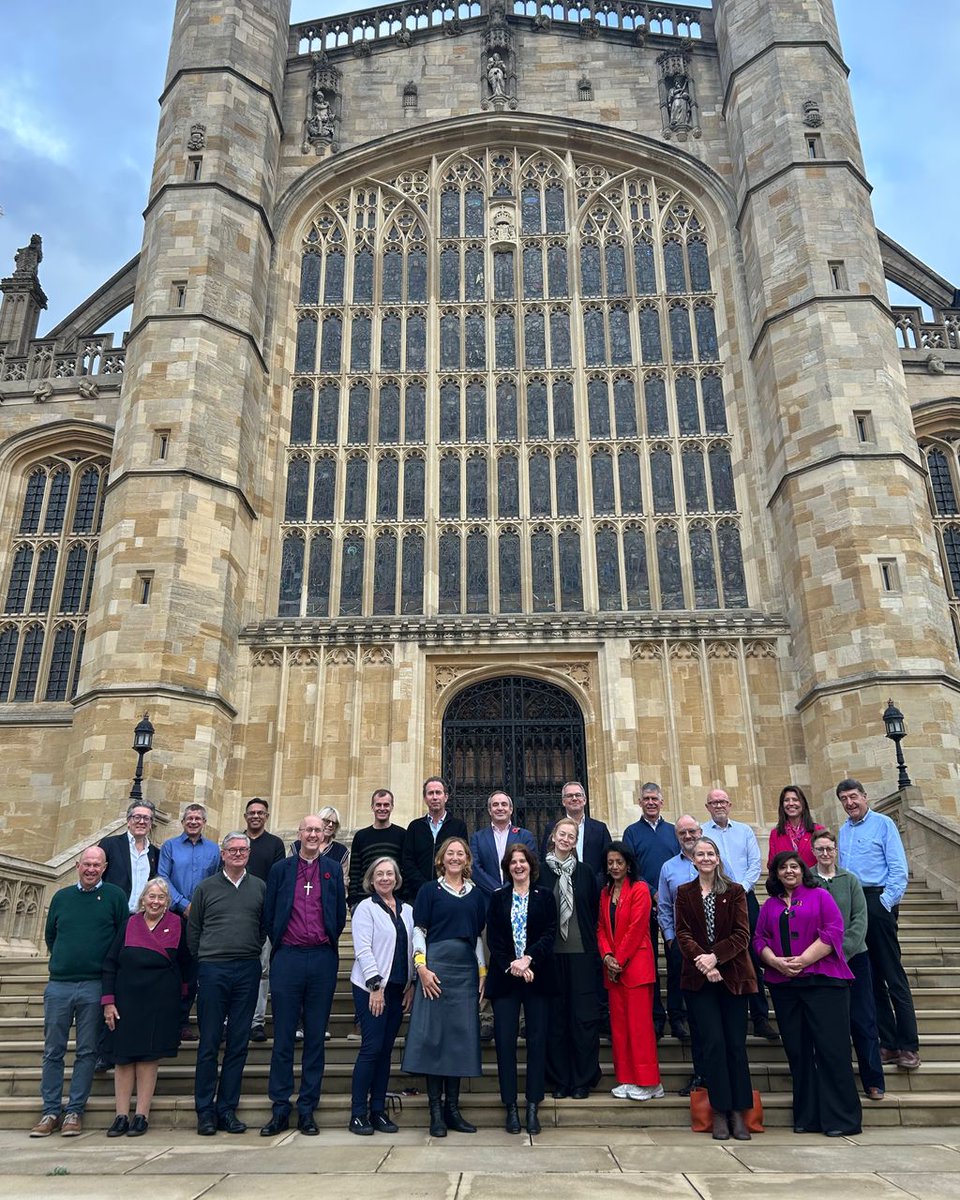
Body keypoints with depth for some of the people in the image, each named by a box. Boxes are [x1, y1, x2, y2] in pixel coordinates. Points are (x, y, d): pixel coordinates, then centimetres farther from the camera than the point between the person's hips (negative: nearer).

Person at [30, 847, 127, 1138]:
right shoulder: (62, 896, 10)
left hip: (94, 986, -3)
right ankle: (51, 1111, 16)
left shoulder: (115, 896, 0)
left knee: (87, 1051, 3)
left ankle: (74, 1111, 12)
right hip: (58, 985, 3)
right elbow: (49, 935, 22)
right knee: (53, 1051, 6)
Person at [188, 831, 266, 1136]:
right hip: (212, 970, -1)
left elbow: (266, 927, 12)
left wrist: (253, 954, 6)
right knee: (209, 1043, 2)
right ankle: (205, 1111, 13)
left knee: (238, 1044, 6)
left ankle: (227, 1109, 16)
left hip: (248, 971, 2)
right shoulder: (205, 887, 5)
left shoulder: (260, 888, 8)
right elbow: (193, 929, 8)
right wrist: (199, 963, 5)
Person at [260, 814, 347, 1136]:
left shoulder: (333, 870, 9)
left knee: (316, 1037, 6)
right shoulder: (281, 869, 7)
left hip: (322, 959, 1)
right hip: (287, 958, -1)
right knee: (283, 1037, 3)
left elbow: (340, 915, 11)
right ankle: (280, 1109, 13)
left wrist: (327, 945, 9)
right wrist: (280, 945, 8)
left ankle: (307, 1109, 14)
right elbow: (268, 915, 8)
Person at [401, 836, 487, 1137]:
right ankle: (436, 1110, 6)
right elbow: (419, 931, 0)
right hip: (436, 967, -4)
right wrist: (421, 967, -11)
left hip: (466, 970, 4)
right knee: (433, 1034, -3)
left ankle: (453, 1108, 16)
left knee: (461, 1036, 6)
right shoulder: (430, 891, 3)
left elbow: (479, 935, 16)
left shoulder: (476, 894, 14)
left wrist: (483, 970, 10)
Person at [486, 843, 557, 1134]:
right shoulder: (498, 897, 8)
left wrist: (528, 959, -15)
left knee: (537, 1041, 2)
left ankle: (533, 1107, 11)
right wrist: (511, 966, -10)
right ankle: (510, 1107, 9)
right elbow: (493, 938, 2)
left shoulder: (545, 896, 5)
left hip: (537, 977, 0)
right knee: (505, 1041, -1)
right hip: (505, 977, 1)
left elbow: (550, 933, -3)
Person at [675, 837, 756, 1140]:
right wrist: (702, 961, -16)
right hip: (698, 978, 0)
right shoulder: (684, 893, 8)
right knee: (713, 1042, -6)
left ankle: (739, 1113, 9)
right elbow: (683, 934, 0)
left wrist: (715, 956, -16)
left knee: (736, 1044, 0)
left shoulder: (735, 892, 6)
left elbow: (742, 935, -3)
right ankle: (720, 1112, 4)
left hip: (732, 976, 0)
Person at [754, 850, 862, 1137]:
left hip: (823, 981, -4)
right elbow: (759, 939, 11)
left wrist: (803, 960, -13)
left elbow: (833, 932, -5)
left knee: (831, 1048, -6)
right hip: (783, 984, 4)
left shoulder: (820, 896, 6)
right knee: (797, 1051, 6)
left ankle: (841, 1119, 2)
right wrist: (776, 962, -9)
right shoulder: (769, 905, 17)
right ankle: (807, 1117, 14)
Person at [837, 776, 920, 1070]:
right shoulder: (843, 831, 14)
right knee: (870, 977, 9)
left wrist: (885, 902, -14)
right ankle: (888, 1043, 17)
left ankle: (908, 1046, 3)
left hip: (877, 901, -6)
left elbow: (899, 869, -9)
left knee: (893, 975, -4)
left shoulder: (883, 824, -4)